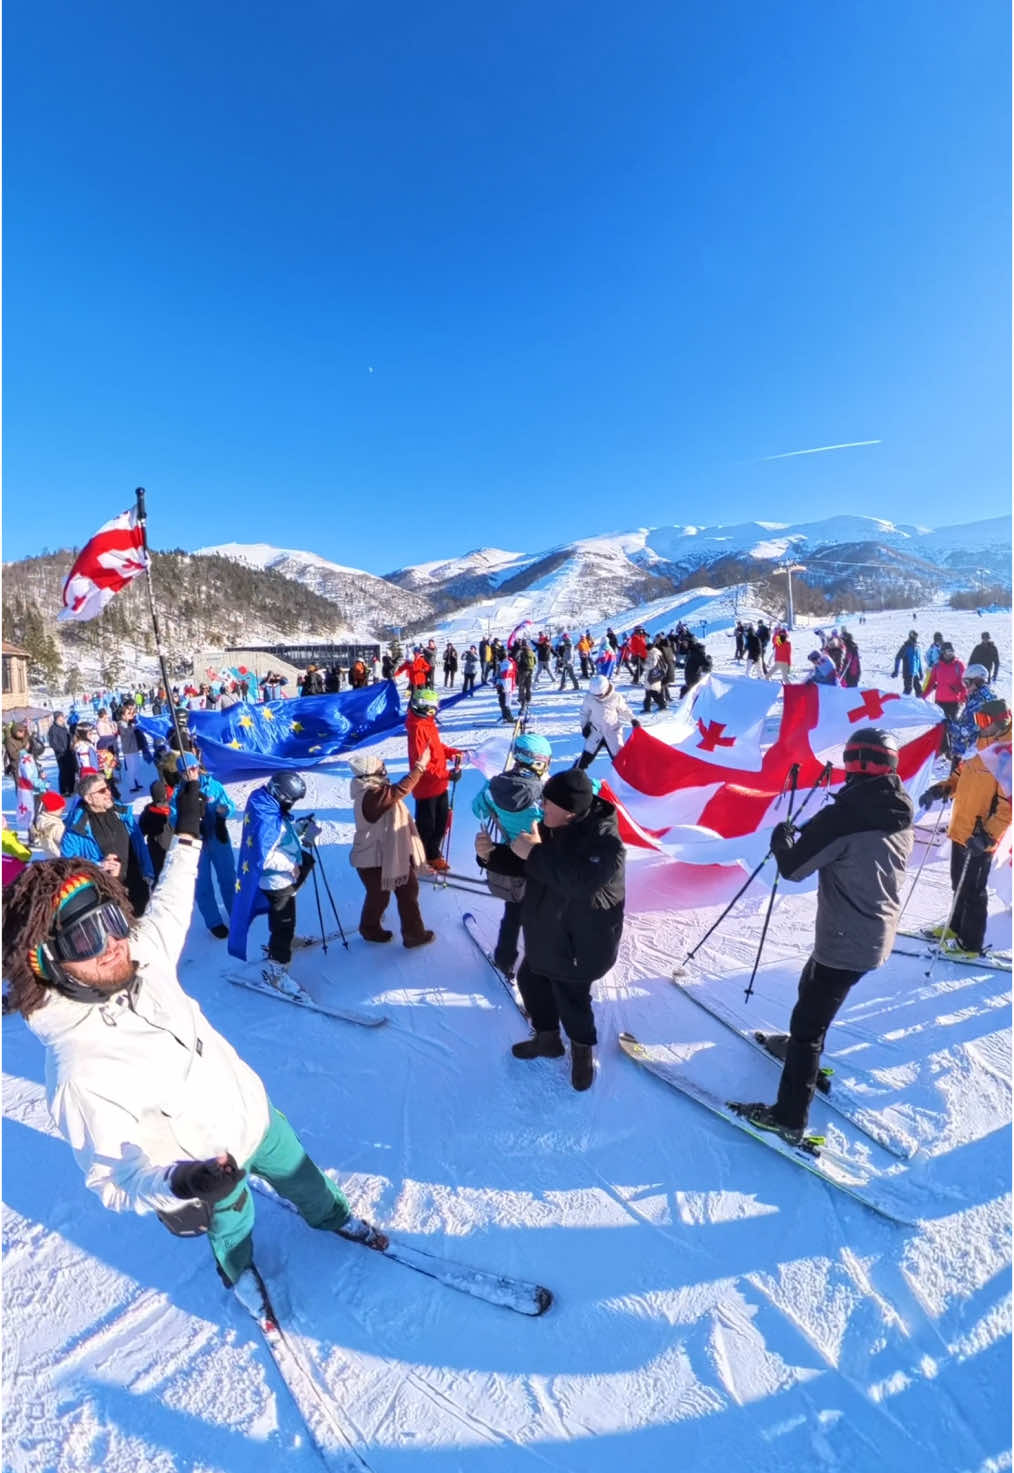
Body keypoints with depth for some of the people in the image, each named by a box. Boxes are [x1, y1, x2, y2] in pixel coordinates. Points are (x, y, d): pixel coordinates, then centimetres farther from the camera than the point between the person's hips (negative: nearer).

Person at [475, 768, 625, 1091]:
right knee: (530, 981, 24)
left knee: (572, 999, 10)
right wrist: (491, 854, -13)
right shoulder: (549, 827, -5)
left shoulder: (605, 840, -29)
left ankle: (583, 1051, 43)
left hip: (581, 943, -8)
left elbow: (581, 881, -44)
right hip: (545, 933, 8)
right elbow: (523, 865, 6)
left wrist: (537, 853, -40)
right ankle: (547, 1038, 51)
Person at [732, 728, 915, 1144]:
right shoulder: (901, 818, 1)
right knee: (811, 988, 30)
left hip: (844, 943, -8)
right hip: (878, 936, 8)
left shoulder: (842, 817, -25)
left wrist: (782, 837, 2)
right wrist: (812, 835, 13)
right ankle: (800, 1047, 52)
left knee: (808, 1024, 3)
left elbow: (792, 867, -17)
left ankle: (789, 1118, 13)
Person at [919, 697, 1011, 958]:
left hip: (979, 839, -8)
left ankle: (970, 944, 17)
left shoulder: (1006, 758, -17)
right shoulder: (980, 751, 9)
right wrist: (940, 789, 3)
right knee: (959, 884, 21)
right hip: (961, 831, 8)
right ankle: (957, 927, 38)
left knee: (972, 890, 4)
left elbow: (1007, 806, -21)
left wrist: (987, 835, -27)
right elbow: (960, 777, 21)